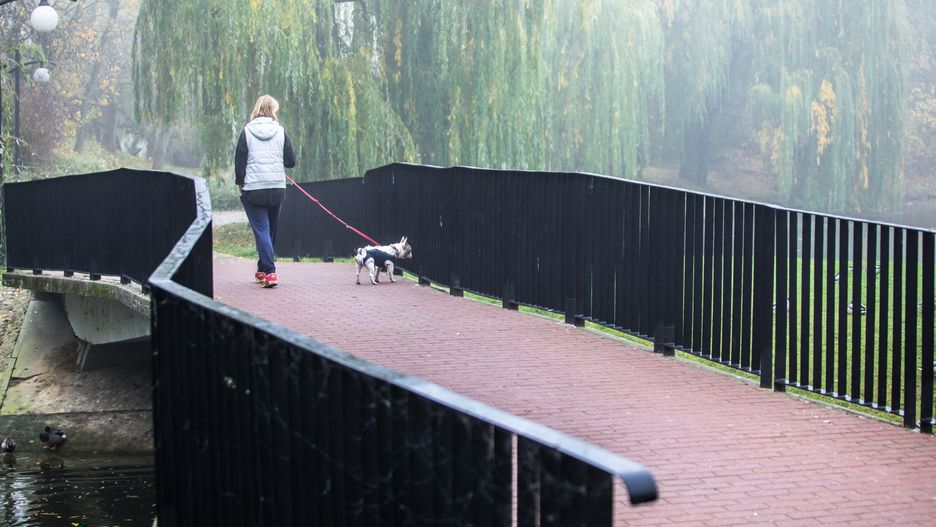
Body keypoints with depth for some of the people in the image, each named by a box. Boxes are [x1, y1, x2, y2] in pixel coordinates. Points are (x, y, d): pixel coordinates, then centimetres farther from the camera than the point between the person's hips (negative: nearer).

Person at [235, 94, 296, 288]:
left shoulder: (247, 132, -3)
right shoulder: (280, 131, 1)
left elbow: (240, 161, -1)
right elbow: (291, 161, 2)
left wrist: (240, 183, 11)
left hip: (253, 190, -2)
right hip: (277, 188, 2)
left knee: (261, 230, -3)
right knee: (271, 229, 16)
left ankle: (269, 272, -15)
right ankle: (263, 268, 26)